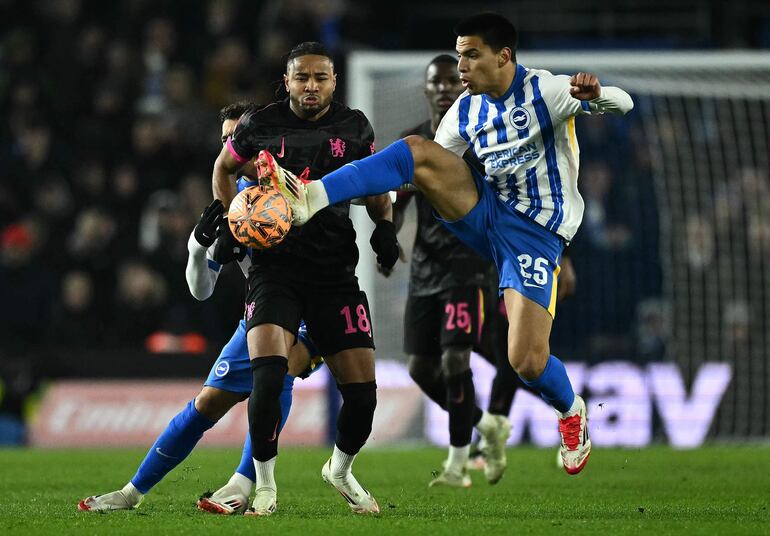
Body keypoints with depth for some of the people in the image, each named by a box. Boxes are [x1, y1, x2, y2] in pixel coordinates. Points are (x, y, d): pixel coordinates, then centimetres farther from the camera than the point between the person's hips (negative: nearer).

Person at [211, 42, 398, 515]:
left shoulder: (354, 127, 5)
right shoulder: (260, 126, 0)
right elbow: (223, 168, 18)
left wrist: (384, 225, 4)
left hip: (336, 271, 2)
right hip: (275, 266, -2)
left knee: (362, 391, -2)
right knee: (268, 371, -25)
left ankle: (341, 470, 30)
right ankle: (265, 484, -7)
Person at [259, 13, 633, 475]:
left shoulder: (544, 91, -12)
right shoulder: (465, 111, 7)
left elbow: (622, 104, -20)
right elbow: (428, 170, 13)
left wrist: (592, 94, -44)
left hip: (536, 233, -5)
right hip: (485, 212, 6)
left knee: (527, 363, -16)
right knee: (417, 150, -19)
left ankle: (572, 412, 20)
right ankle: (312, 198, -33)